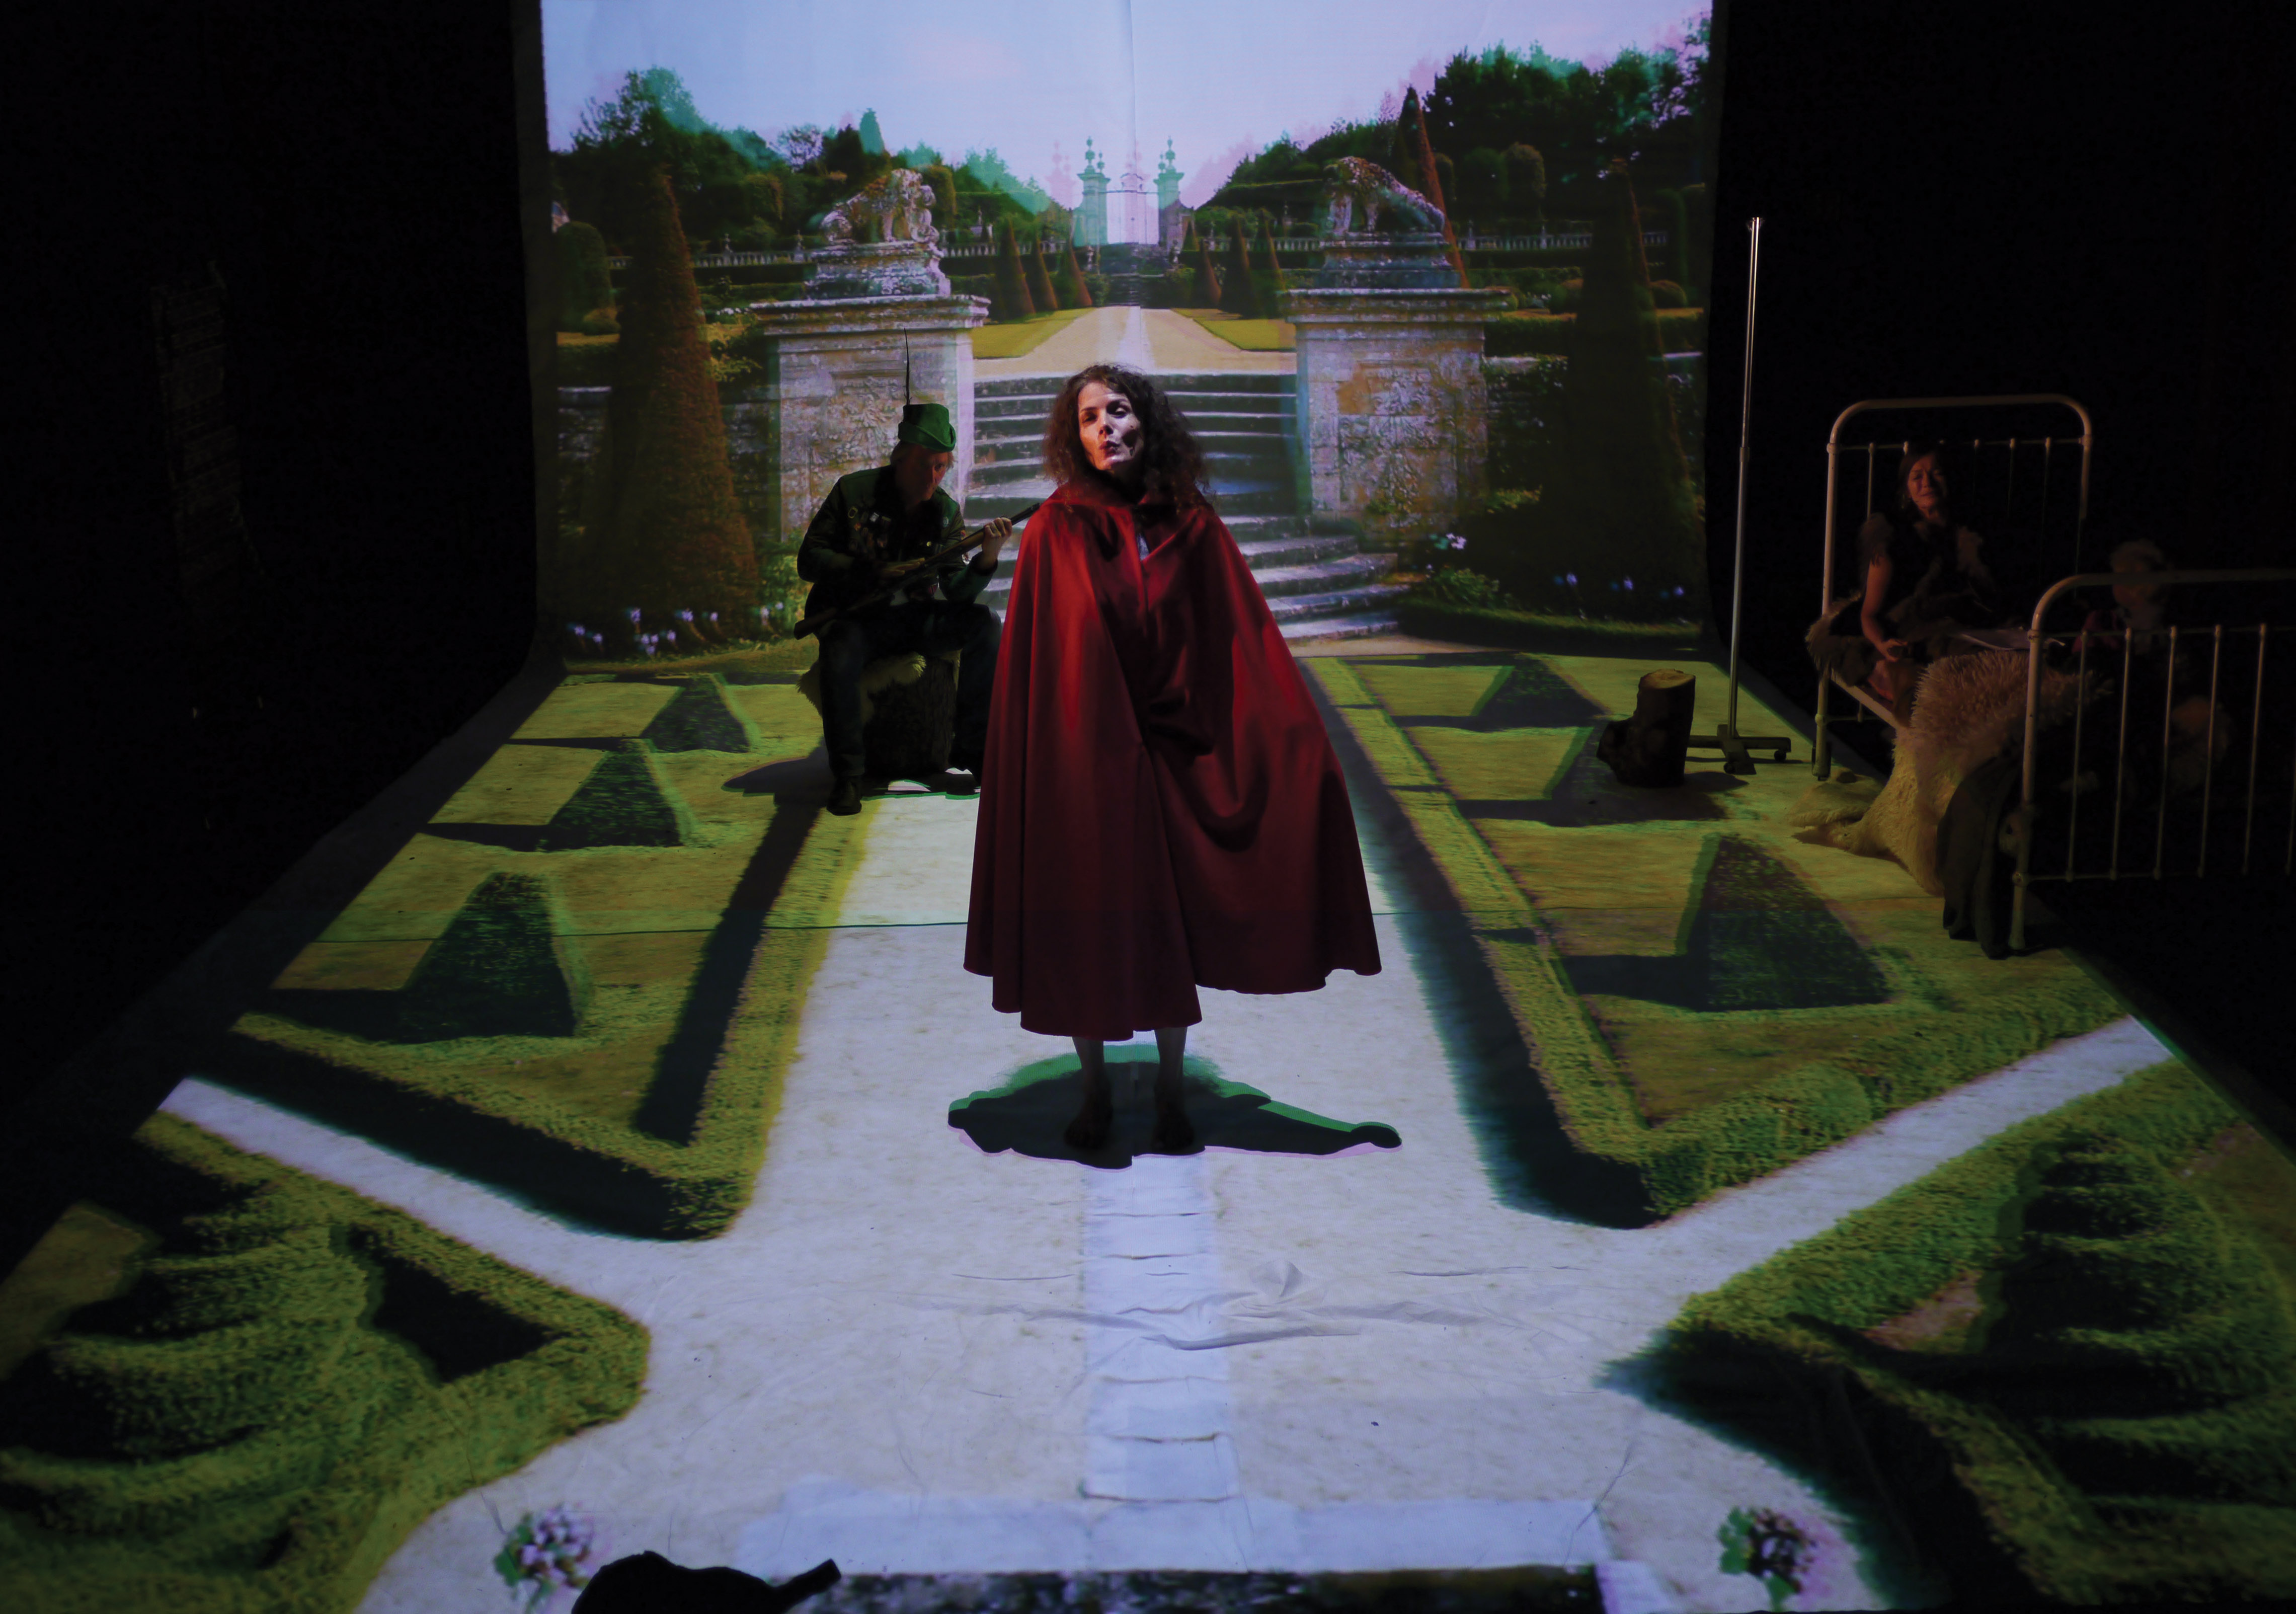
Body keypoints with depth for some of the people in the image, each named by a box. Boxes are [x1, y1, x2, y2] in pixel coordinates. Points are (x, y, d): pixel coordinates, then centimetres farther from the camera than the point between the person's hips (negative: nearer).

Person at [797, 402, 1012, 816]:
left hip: (915, 619, 4)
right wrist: (875, 573, -20)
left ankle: (969, 751, -14)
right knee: (841, 649, -37)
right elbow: (809, 560, -8)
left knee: (984, 622, -20)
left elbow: (957, 592, -5)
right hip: (856, 619, -4)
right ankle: (847, 776, -24)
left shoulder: (946, 511, 2)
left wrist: (989, 553, -24)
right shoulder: (855, 491, -7)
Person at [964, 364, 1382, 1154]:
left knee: (1171, 919, 7)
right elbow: (1029, 663, -4)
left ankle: (1170, 1089, 21)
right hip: (1083, 754, -1)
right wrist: (1046, 758, -11)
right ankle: (1095, 1090, 20)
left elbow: (1244, 644, -1)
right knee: (1087, 924, 5)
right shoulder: (1054, 534, -4)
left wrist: (1295, 748, -8)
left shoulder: (1193, 527, 1)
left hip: (1174, 754, 2)